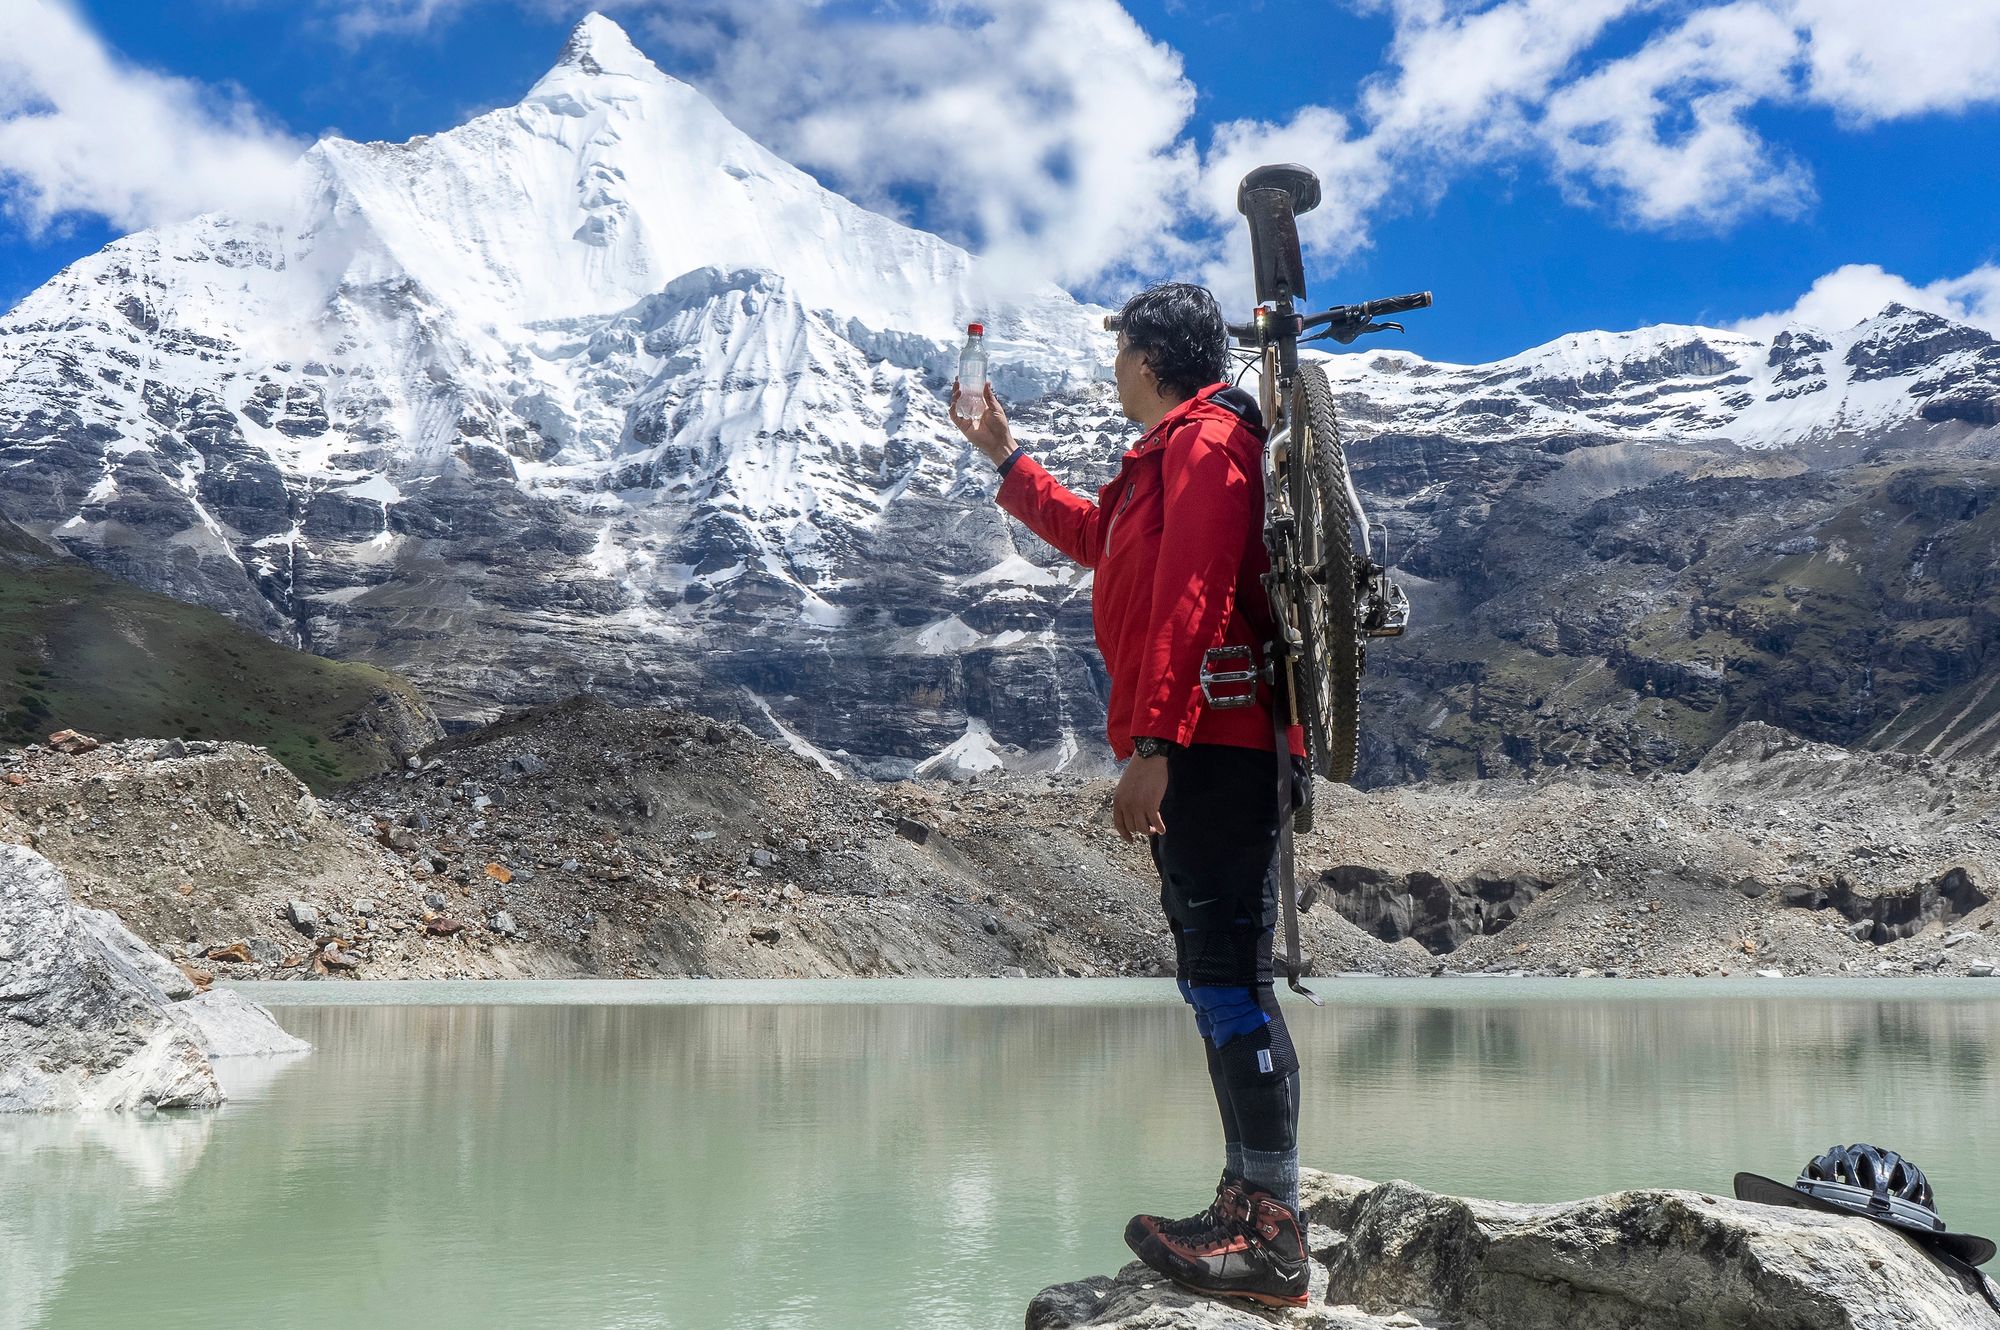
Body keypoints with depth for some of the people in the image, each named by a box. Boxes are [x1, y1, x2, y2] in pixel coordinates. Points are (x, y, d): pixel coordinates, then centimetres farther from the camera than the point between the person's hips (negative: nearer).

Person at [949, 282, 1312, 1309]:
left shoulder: (1206, 441, -7)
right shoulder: (1169, 455, 26)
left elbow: (1192, 601, -20)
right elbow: (1098, 539, 44)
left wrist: (1151, 742, -25)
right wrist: (1006, 460, 49)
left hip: (1208, 748, -11)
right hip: (1201, 752, 11)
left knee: (1226, 973, -14)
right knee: (1215, 975, 12)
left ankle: (1270, 1235, -13)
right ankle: (1250, 1202, 19)